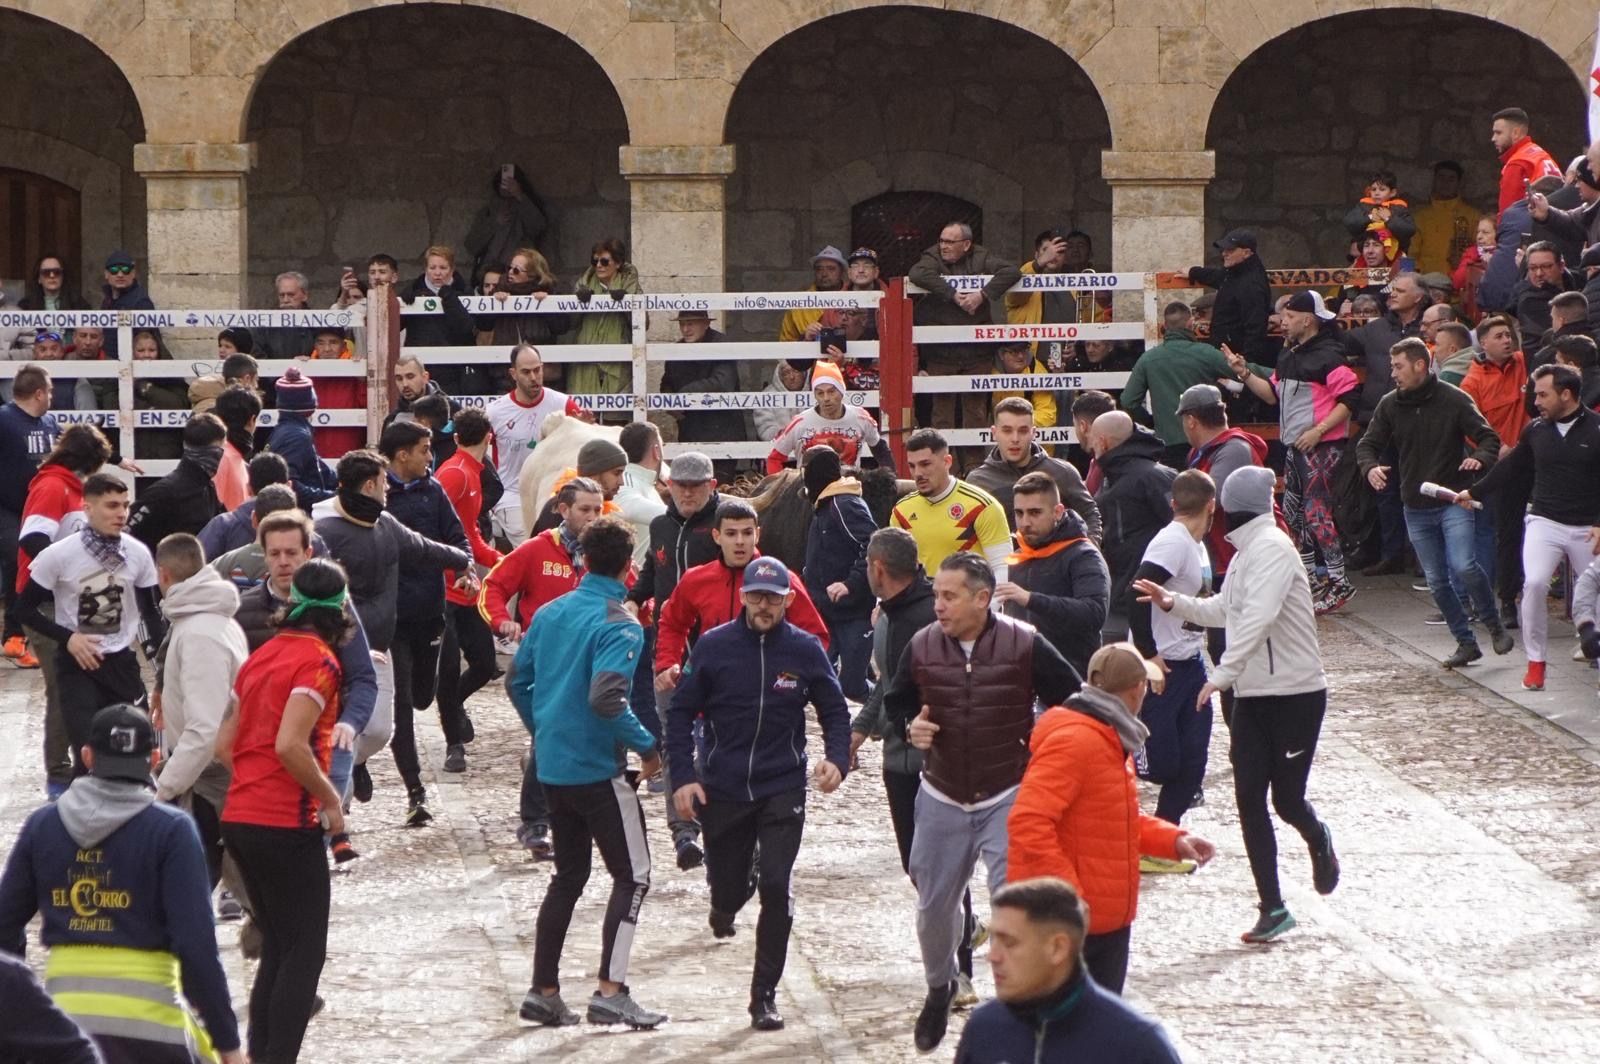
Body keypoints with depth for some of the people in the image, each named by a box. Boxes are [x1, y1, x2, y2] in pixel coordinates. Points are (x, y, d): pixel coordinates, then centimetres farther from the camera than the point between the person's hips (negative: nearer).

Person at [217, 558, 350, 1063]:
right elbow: (290, 745, -22)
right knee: (304, 954, -1)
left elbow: (224, 743, 14)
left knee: (278, 949, 17)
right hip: (288, 823, -8)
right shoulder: (318, 661, -11)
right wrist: (330, 798, -11)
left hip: (239, 818, 8)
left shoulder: (262, 655, 13)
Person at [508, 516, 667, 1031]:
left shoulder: (550, 613, 7)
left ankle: (543, 991, 15)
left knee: (568, 875, 18)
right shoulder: (619, 626, -16)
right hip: (599, 770, -7)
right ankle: (610, 992, -9)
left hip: (553, 769, 7)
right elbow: (605, 699, -27)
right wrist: (647, 746, -15)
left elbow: (517, 681, 14)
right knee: (632, 876, 1)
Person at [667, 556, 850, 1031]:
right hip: (723, 791, 1)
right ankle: (726, 903, 50)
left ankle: (765, 996, -4)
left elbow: (835, 710, 6)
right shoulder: (713, 646, -5)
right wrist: (683, 777, -7)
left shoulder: (804, 650, -3)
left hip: (783, 790, -1)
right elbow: (681, 713, 1)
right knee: (728, 888, 9)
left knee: (776, 886, -14)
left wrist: (837, 759, -11)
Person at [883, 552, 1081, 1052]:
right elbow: (895, 702, 12)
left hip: (1009, 798, -3)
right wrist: (909, 726, -9)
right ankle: (939, 987, 39)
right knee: (934, 904, 13)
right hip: (942, 799, 3)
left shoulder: (1026, 646, -11)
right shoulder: (922, 647, -3)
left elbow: (1072, 703, 0)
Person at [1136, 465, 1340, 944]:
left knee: (1286, 798, -2)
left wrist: (1222, 674, -31)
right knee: (1249, 800, 0)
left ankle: (1319, 841, 34)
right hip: (1253, 695, 8)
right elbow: (1223, 610, 28)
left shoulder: (1270, 548, -15)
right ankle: (1273, 908, 4)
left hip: (1295, 693, -8)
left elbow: (1258, 617, -27)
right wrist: (1173, 602, 15)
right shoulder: (1246, 553, 14)